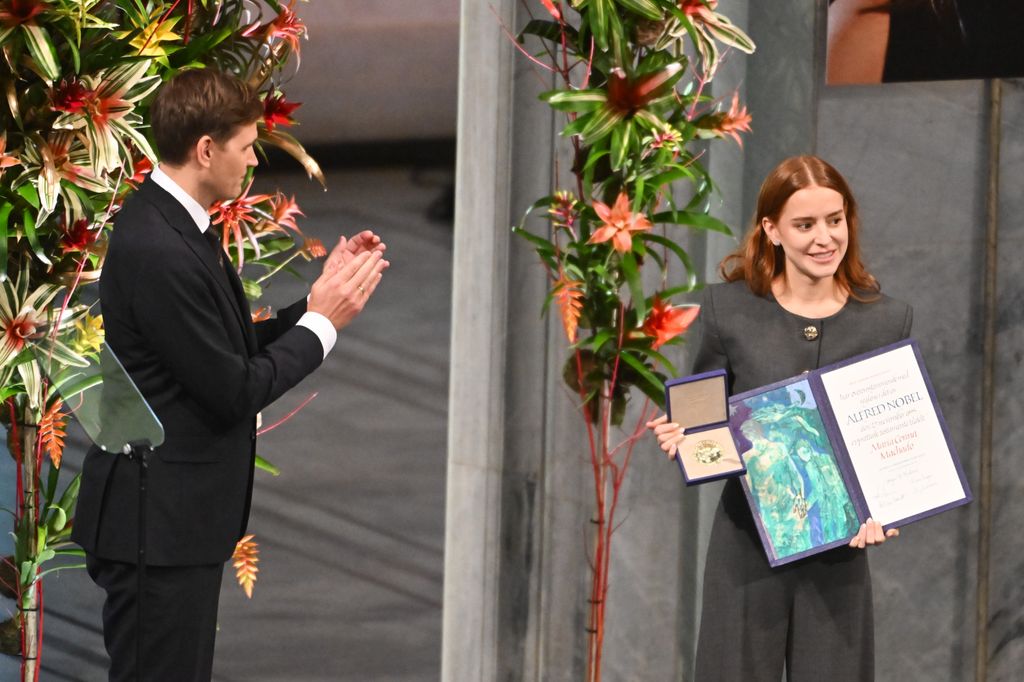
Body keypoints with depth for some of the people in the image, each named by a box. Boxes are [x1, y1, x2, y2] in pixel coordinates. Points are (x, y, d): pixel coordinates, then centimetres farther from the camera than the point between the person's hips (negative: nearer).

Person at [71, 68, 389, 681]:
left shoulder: (170, 223, 9)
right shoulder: (159, 251, -24)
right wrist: (323, 321, -10)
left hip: (176, 516, 10)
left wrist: (318, 301, 5)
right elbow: (234, 391, -21)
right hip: (158, 525, -10)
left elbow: (228, 352, 13)